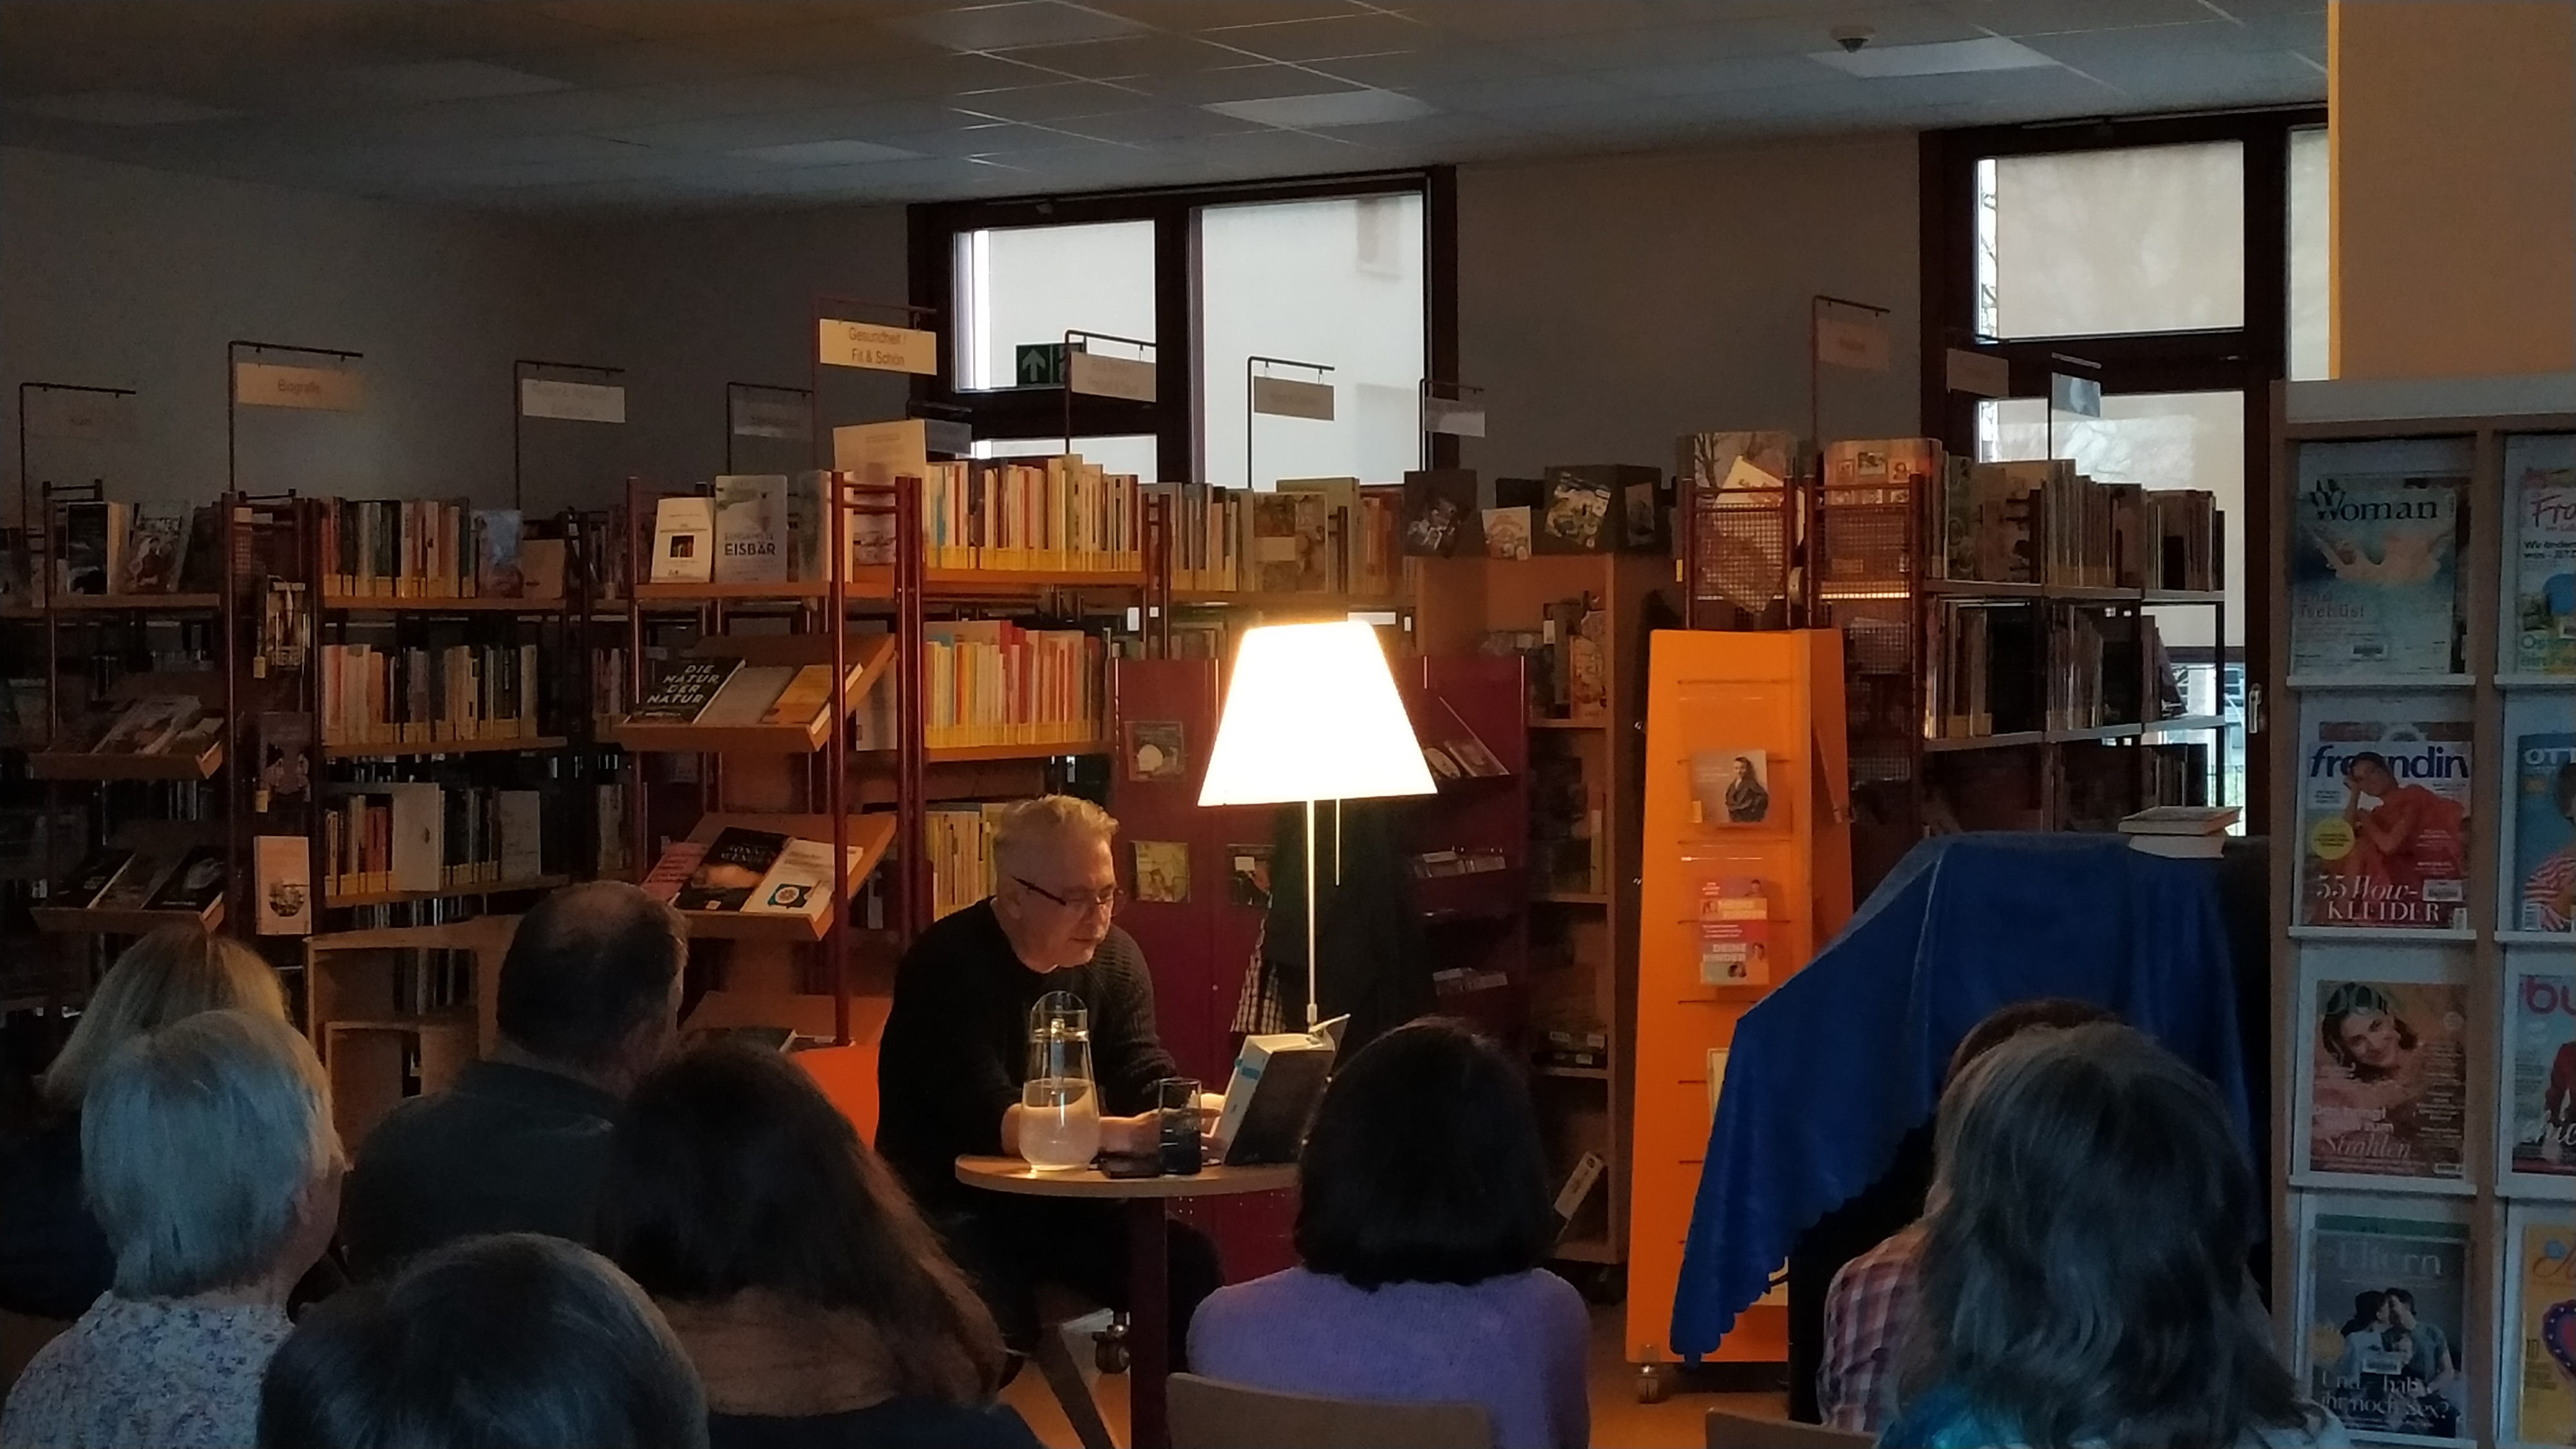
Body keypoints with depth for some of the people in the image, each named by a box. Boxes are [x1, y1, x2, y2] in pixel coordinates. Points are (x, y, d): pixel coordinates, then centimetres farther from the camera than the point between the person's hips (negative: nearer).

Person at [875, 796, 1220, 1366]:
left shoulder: (1114, 957, 4)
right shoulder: (948, 966, -18)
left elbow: (1148, 1082, -2)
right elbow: (990, 1120, -29)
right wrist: (1126, 1134, -42)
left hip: (1063, 1203, 6)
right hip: (950, 1206, -6)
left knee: (1190, 1265, -18)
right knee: (996, 1314, -35)